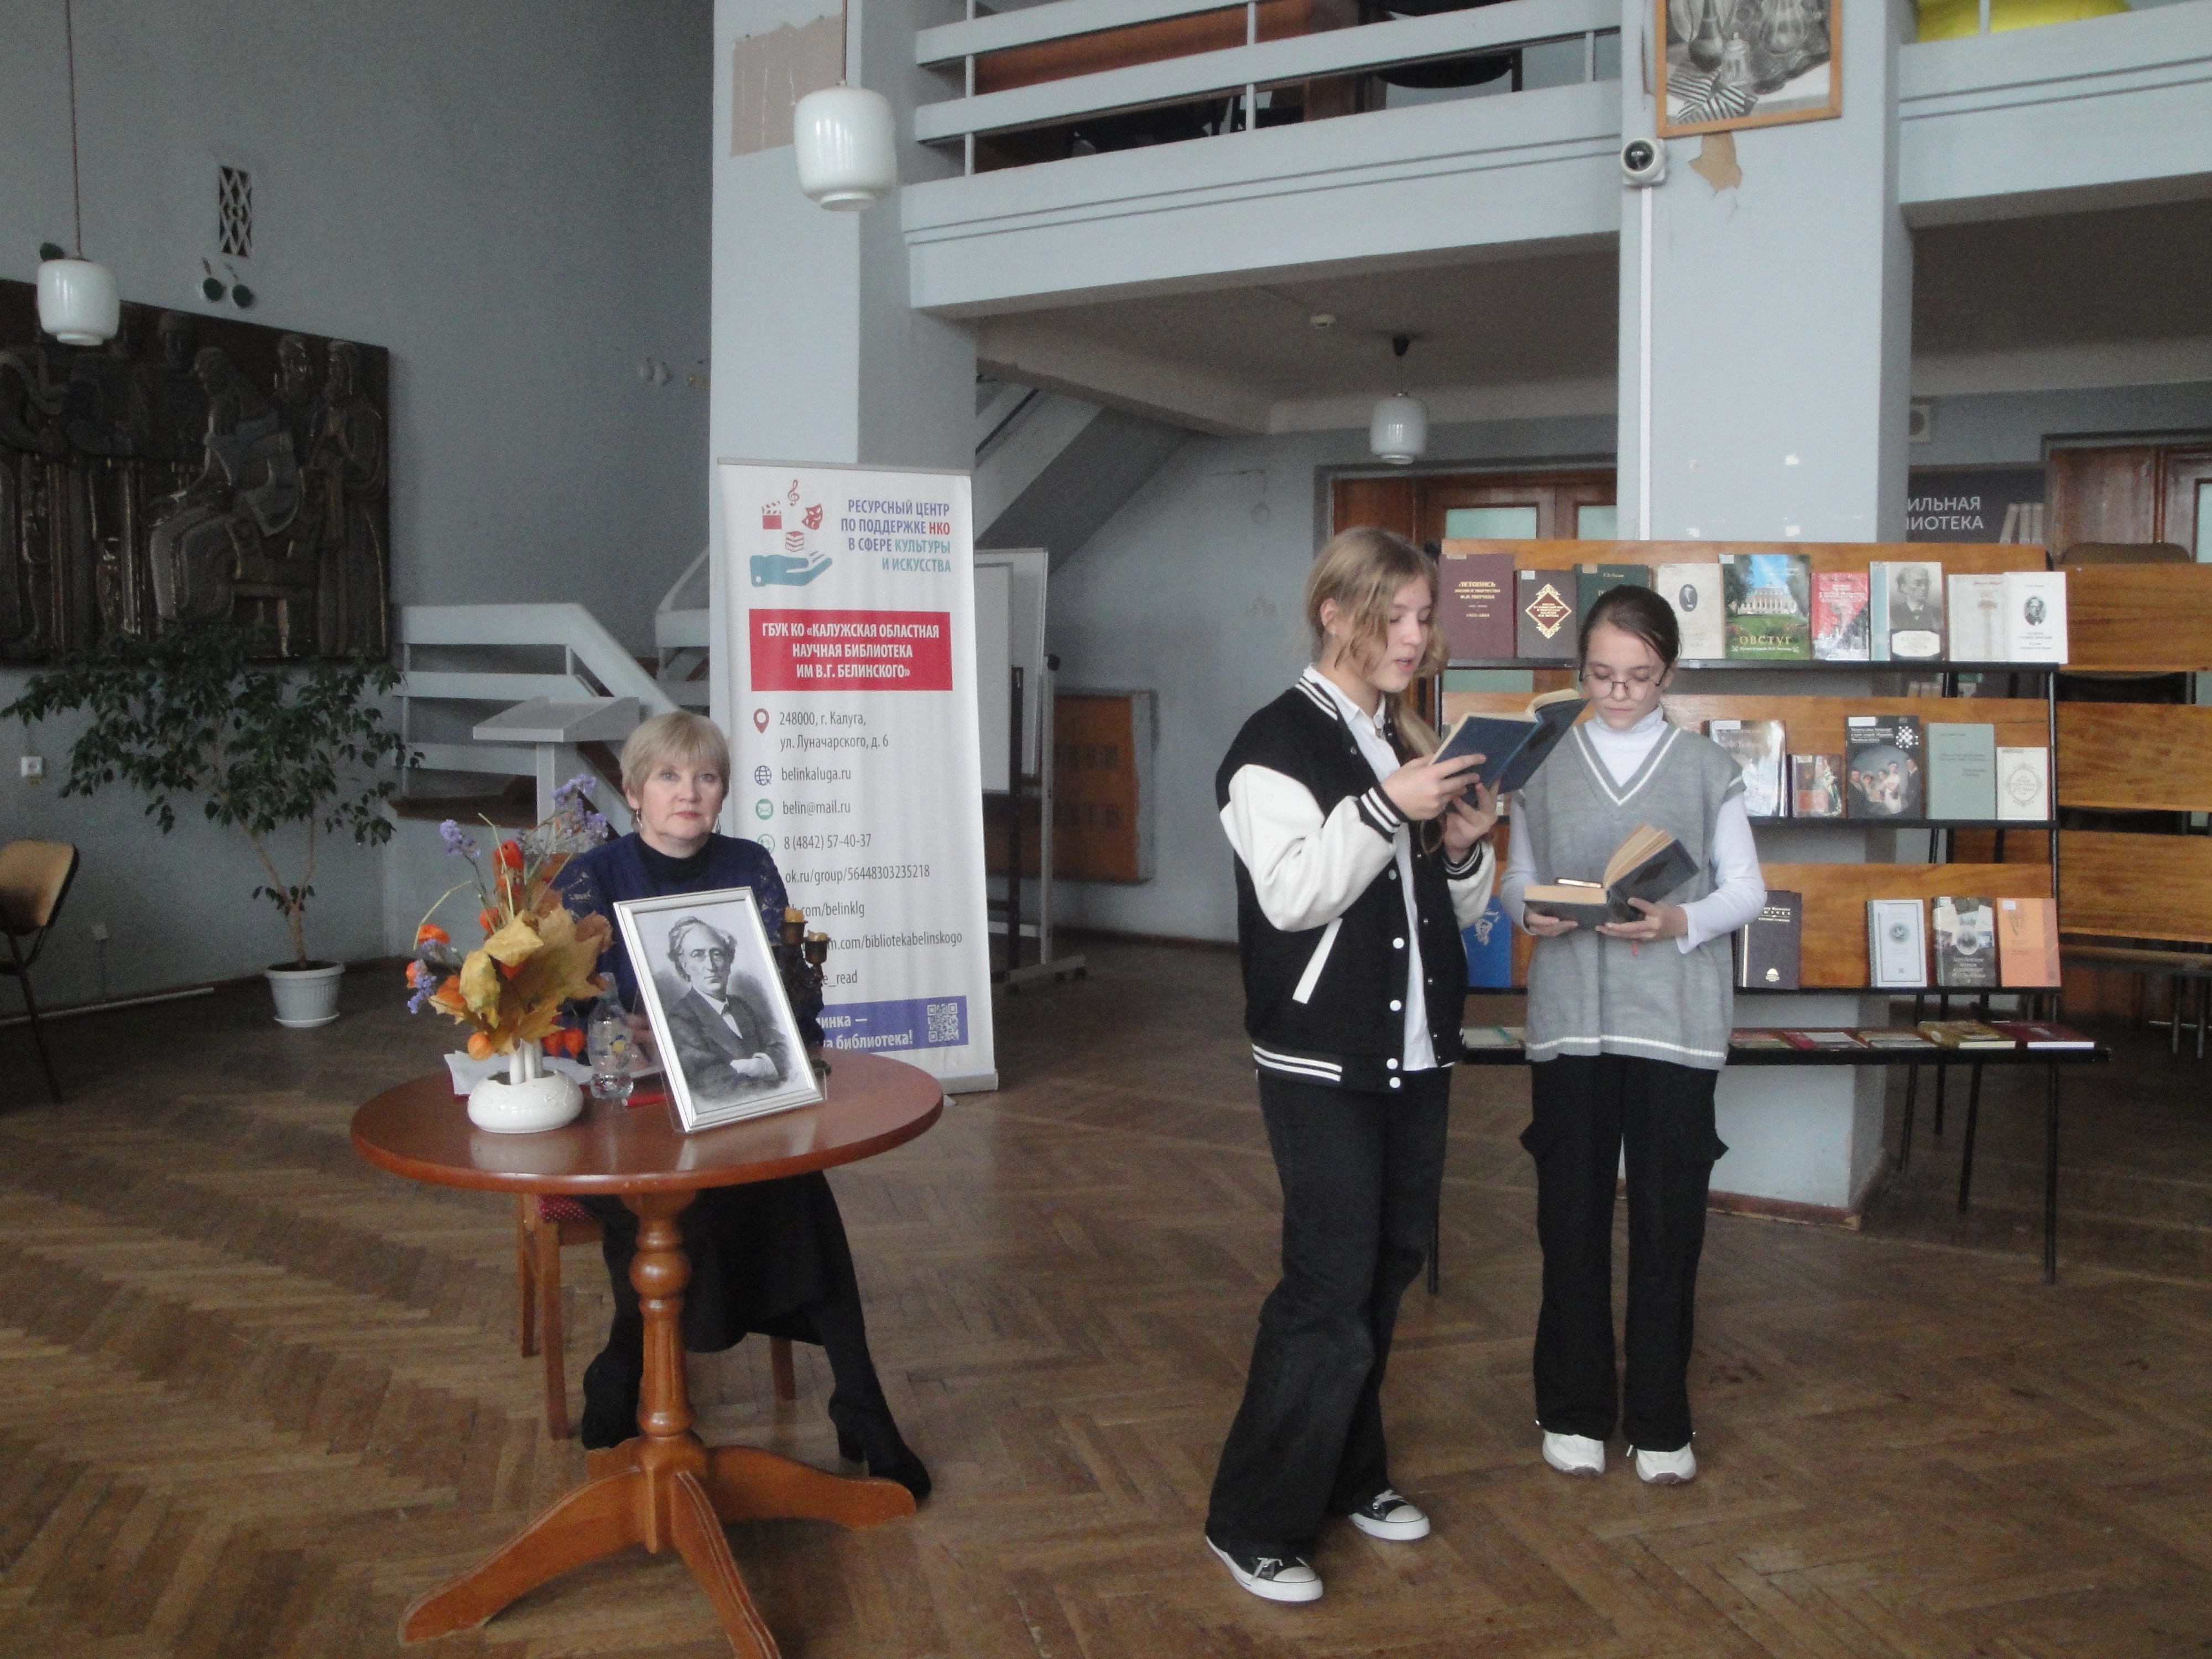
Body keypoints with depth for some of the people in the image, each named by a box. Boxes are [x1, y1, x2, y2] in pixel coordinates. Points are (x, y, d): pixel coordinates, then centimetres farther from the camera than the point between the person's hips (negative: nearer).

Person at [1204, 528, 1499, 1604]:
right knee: (1329, 1289, -6)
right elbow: (1292, 893, -21)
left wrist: (1465, 849, -4)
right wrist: (1382, 810, -28)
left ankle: (1348, 1475, 31)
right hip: (1323, 1064, -7)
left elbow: (1460, 912, 16)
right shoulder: (1278, 744, -10)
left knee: (1388, 1271, 14)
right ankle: (1254, 1523, 7)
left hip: (1417, 1052, 8)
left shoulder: (1412, 745, 13)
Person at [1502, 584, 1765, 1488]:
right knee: (1571, 1216, 6)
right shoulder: (1543, 765, 7)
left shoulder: (1708, 767, 5)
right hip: (1569, 1018, 1)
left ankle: (1659, 1420, 21)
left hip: (1675, 1022, -1)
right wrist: (1530, 912, -13)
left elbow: (1747, 888, 4)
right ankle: (1575, 1410, 22)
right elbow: (1514, 879, 9)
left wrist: (1681, 922, -15)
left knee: (1669, 1219, 4)